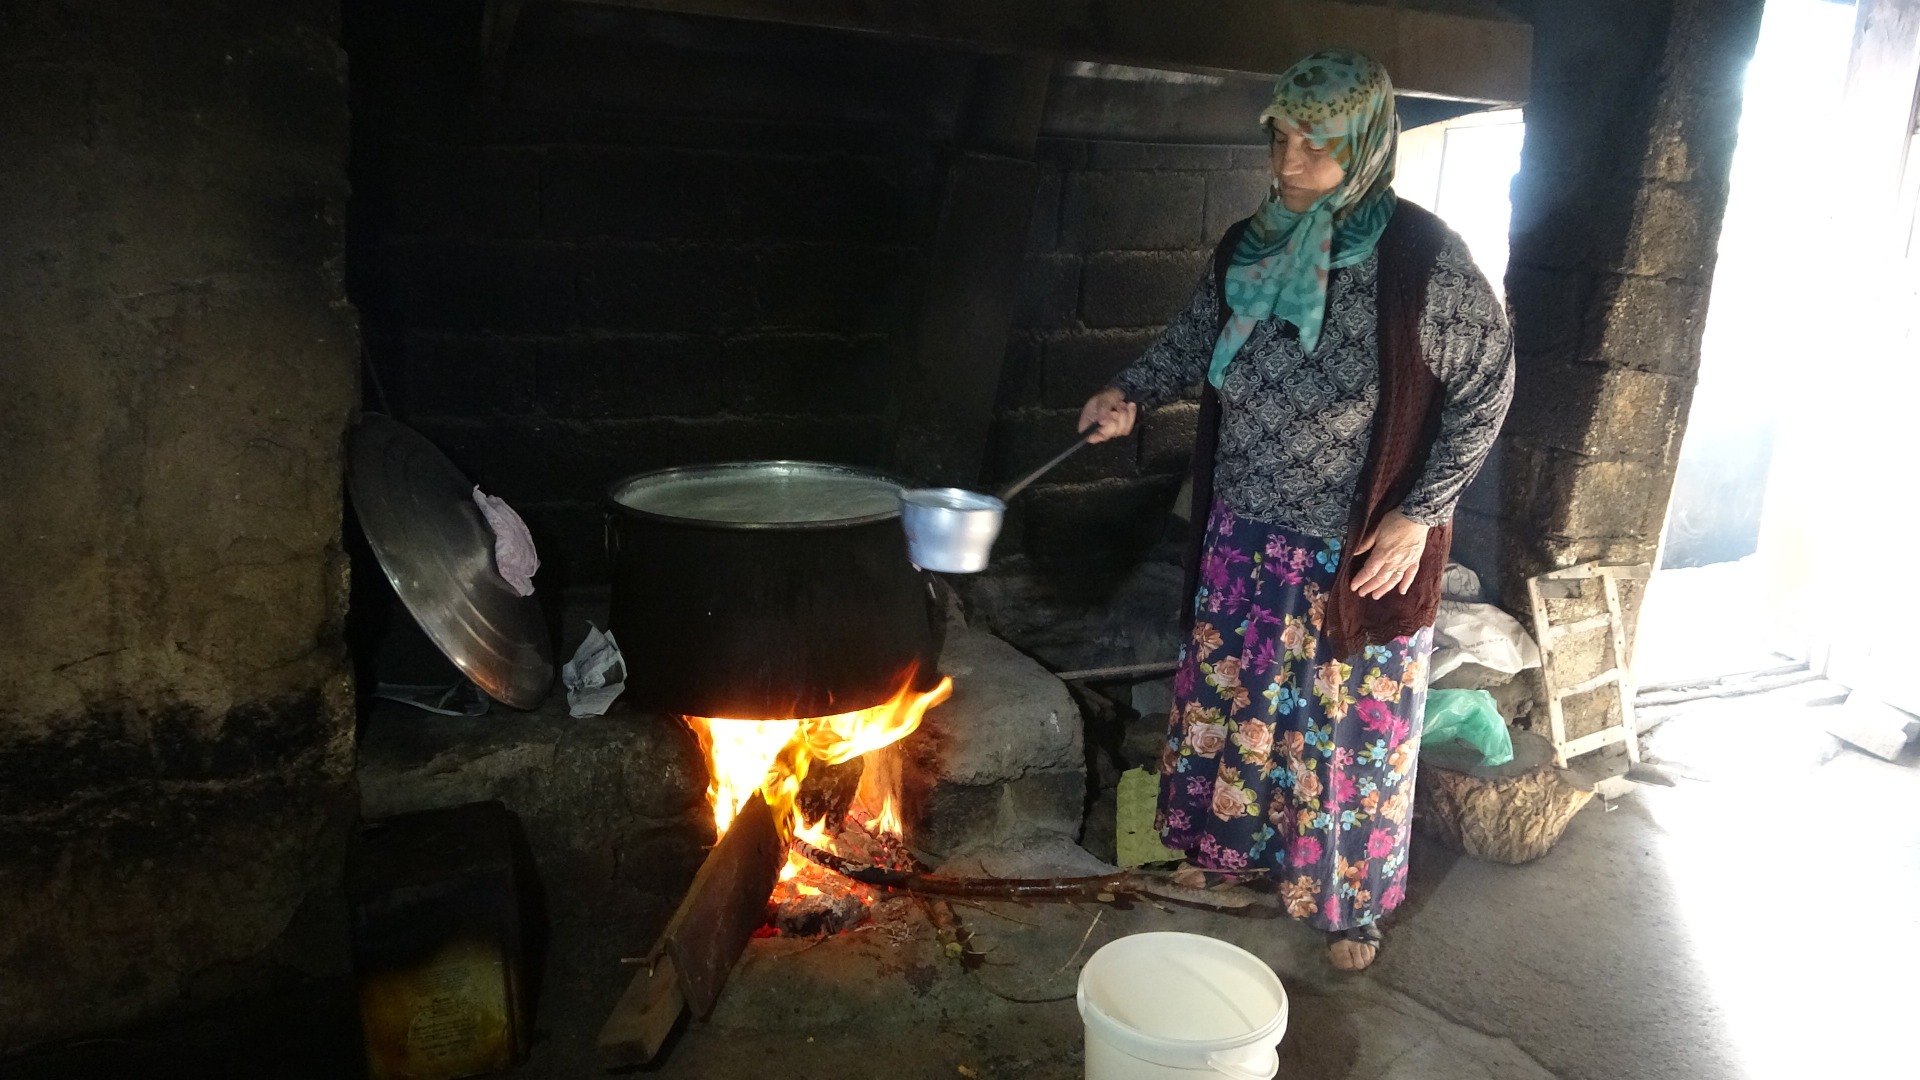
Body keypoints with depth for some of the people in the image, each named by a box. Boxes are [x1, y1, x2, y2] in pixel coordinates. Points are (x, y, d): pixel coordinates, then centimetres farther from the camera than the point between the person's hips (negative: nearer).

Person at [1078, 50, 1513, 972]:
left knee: (1351, 727, 9)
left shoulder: (1423, 260, -17)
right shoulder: (1249, 248, -2)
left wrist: (1420, 513, -13)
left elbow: (1485, 389, -9)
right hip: (1248, 535, 5)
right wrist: (1132, 393, -4)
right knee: (1229, 698, 17)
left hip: (1365, 551, -5)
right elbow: (1195, 337, 14)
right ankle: (1234, 842, 42)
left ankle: (1352, 901, 31)